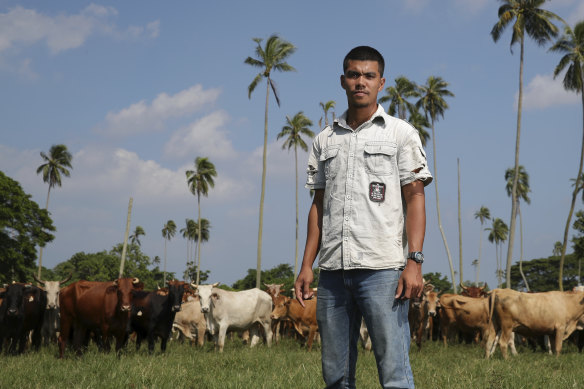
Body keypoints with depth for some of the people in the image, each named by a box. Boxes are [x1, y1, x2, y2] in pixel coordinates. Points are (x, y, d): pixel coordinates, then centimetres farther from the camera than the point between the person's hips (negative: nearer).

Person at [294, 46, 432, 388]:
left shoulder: (401, 134, 6)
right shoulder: (325, 140, 17)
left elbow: (415, 198, 0)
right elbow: (318, 205, 18)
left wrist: (414, 262, -11)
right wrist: (307, 265, 9)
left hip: (382, 269, -4)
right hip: (333, 270, 4)